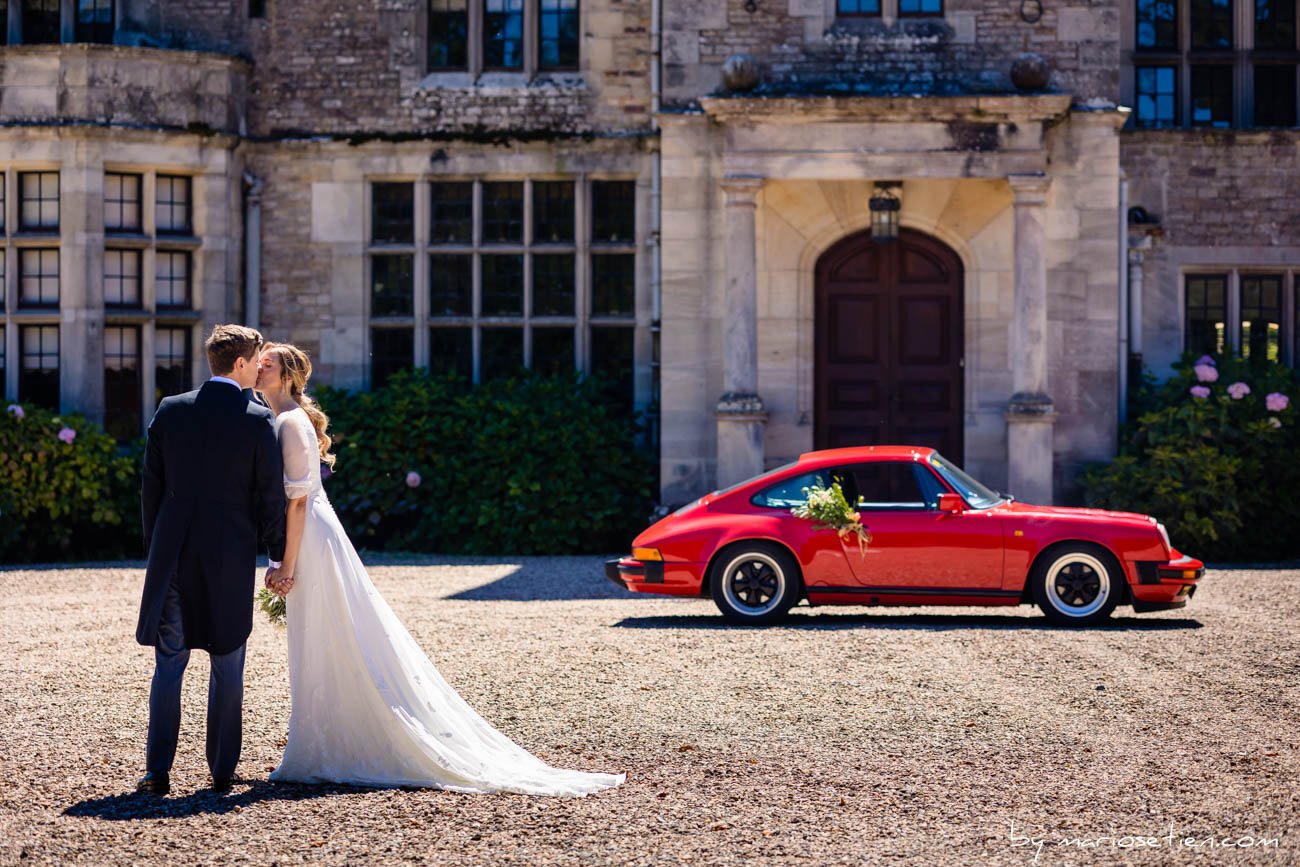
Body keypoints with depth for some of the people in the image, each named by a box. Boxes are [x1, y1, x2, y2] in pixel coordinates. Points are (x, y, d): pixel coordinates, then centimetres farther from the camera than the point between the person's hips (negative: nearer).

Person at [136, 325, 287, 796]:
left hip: (173, 557, 2)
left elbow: (151, 486, 6)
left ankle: (157, 770, 2)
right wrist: (280, 558, 7)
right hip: (231, 558, -2)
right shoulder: (258, 421, -7)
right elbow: (271, 497, -4)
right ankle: (222, 770, 12)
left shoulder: (170, 410, 2)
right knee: (228, 669, 8)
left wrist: (154, 547, 15)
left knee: (169, 664, 7)